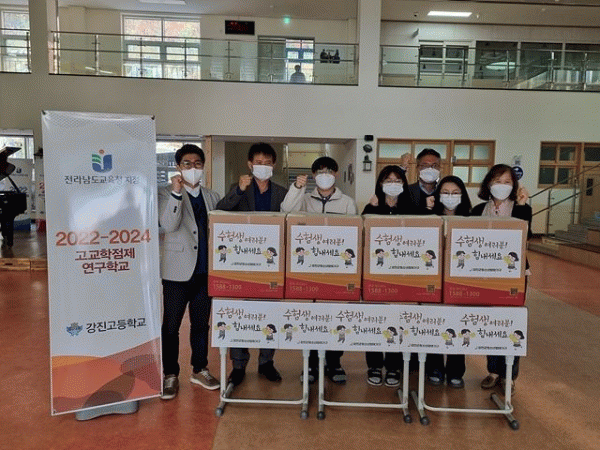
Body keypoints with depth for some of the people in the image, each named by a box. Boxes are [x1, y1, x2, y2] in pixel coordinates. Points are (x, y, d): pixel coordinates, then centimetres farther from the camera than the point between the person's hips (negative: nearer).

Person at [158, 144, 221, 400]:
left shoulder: (212, 197, 12)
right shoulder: (167, 194, -2)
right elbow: (168, 225, -18)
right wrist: (176, 193, -26)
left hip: (205, 271, 4)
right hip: (177, 271, -4)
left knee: (201, 324, 14)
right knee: (171, 325, 4)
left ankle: (199, 370, 29)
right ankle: (170, 375, 18)